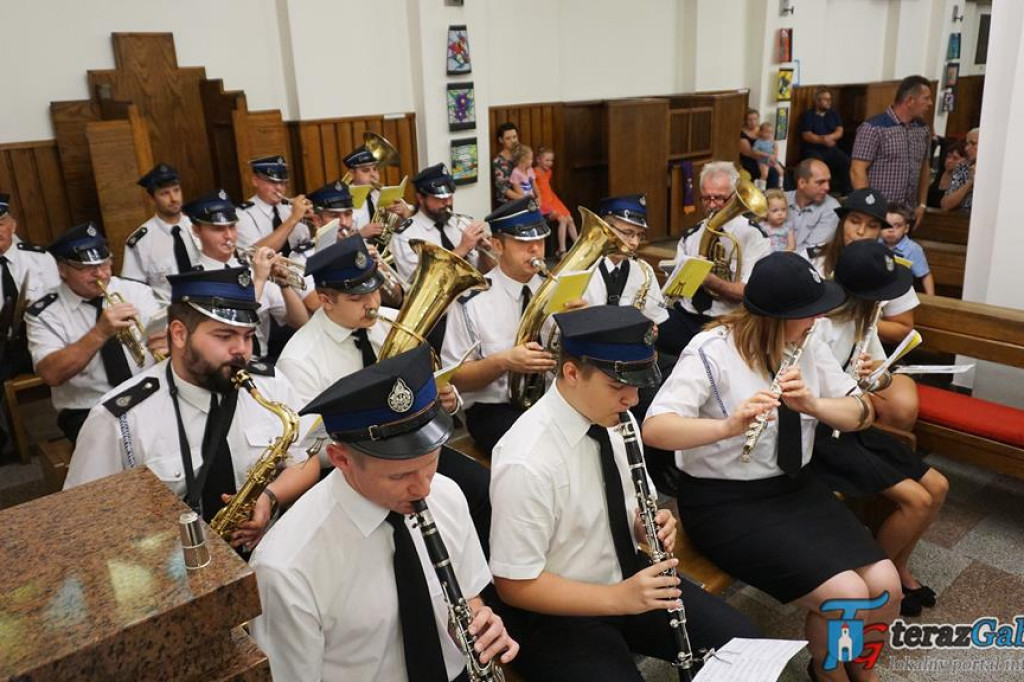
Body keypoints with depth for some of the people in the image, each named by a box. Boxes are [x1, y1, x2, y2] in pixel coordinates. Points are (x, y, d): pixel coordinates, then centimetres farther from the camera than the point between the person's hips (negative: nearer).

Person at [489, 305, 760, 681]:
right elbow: (515, 585, -22)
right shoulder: (526, 462, -29)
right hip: (559, 613, -7)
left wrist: (653, 524, -13)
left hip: (630, 576, 7)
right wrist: (619, 598, -26)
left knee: (744, 642, 1)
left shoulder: (615, 419, -6)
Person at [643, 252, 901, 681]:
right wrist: (729, 425, -45)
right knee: (847, 596, -19)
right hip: (724, 502, -6)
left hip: (794, 486, 7)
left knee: (885, 587, -9)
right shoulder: (711, 353, -19)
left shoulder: (807, 344, 1)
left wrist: (812, 403, -19)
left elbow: (862, 414, 2)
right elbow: (653, 429, -29)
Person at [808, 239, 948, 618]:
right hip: (819, 435, -9)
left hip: (852, 427, 9)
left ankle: (898, 567, 25)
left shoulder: (862, 318, 4)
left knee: (937, 487, 5)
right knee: (916, 499, -14)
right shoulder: (819, 327, -23)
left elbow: (884, 381, 9)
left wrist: (878, 374, -14)